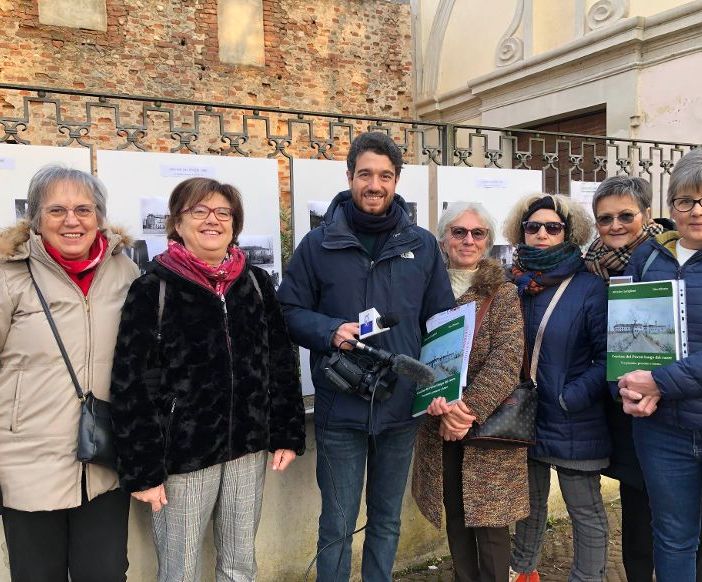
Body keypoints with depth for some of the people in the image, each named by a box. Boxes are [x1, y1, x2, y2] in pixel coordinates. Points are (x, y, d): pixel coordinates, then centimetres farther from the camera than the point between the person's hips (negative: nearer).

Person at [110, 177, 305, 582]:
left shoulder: (256, 283, 6)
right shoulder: (153, 288, -7)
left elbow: (282, 363, 9)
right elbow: (132, 384, -9)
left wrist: (289, 435, 5)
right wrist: (141, 469, -11)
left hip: (248, 447, 4)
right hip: (184, 453, -3)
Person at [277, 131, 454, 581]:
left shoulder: (423, 245, 3)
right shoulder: (319, 243, -3)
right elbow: (289, 312, 1)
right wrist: (330, 331, -19)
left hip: (401, 407, 3)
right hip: (339, 408, -2)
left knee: (387, 518, 20)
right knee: (337, 525, 11)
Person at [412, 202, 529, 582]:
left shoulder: (503, 293, -2)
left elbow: (507, 358, -13)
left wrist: (469, 409, -23)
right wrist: (438, 404, -18)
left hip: (491, 425, -2)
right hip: (440, 428, 3)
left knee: (489, 522, 4)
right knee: (456, 518, 15)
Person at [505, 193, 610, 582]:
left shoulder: (590, 287, -11)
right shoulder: (511, 284, 2)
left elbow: (609, 358, -12)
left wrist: (571, 397, -18)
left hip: (574, 426, -5)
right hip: (523, 418, 5)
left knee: (586, 513, 10)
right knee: (528, 503, 22)